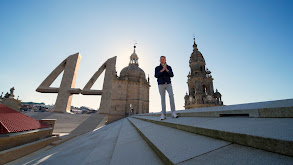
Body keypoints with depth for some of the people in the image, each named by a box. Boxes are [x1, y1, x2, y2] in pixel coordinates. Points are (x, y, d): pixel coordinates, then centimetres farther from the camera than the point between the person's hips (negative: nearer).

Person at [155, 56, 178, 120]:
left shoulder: (169, 67, 12)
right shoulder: (157, 68, 9)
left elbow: (172, 75, -2)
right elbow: (156, 76, -7)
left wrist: (167, 70, -18)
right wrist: (162, 70, -19)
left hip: (168, 84, 1)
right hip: (161, 85, -1)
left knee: (171, 96, -20)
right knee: (163, 98, -6)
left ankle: (173, 113, -16)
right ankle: (163, 115, -4)